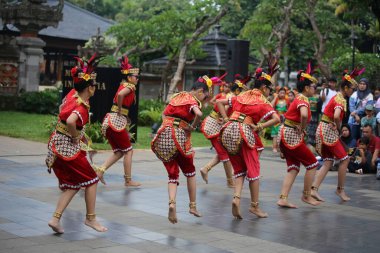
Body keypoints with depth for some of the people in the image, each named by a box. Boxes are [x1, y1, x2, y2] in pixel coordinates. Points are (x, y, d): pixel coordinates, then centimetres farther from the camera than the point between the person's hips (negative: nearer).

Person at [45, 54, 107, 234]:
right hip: (68, 148, -9)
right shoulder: (82, 106, -20)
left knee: (73, 184, 14)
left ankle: (55, 219, 7)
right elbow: (70, 121, -38)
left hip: (56, 145, 9)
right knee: (91, 180, 6)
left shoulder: (72, 95, 5)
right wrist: (75, 136, -22)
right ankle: (90, 218, 14)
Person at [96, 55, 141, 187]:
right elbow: (120, 95, -30)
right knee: (128, 150, 4)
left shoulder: (123, 85, 19)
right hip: (117, 121, -8)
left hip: (109, 120, 8)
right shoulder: (130, 86, -9)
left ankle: (101, 170, -1)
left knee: (118, 151, 15)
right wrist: (120, 111, -17)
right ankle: (128, 180, 9)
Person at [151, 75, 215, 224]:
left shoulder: (176, 97, 18)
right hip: (179, 136, -5)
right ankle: (192, 206, 22)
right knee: (189, 172, 17)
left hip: (163, 136, 5)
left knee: (172, 174, 11)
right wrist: (193, 127, -10)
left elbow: (164, 114, 26)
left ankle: (172, 203, -13)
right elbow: (198, 113, -25)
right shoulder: (192, 101, -4)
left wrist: (169, 125, 14)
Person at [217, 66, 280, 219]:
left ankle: (236, 197, -6)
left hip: (228, 131, 5)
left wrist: (226, 118, 14)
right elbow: (276, 119, -10)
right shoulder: (263, 102, 5)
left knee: (239, 169, 16)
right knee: (253, 170, 8)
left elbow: (219, 102, 23)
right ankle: (255, 205, 12)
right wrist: (259, 127, -6)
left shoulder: (241, 97, 20)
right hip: (244, 132, -5)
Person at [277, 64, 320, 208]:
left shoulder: (299, 98, 15)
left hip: (285, 135, 9)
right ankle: (306, 196, 15)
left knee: (293, 168, 11)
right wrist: (302, 129, -20)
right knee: (312, 163, 5)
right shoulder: (303, 99, -15)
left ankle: (283, 199, 4)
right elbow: (304, 115, -35)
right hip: (292, 137, -9)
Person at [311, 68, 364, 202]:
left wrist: (336, 126, 7)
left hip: (323, 130, 9)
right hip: (329, 131, -9)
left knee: (328, 162, 8)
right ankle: (340, 189, 12)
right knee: (344, 159, 3)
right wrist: (338, 127, -14)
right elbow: (336, 116, -33)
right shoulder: (341, 100, -16)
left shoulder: (336, 97, 14)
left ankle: (314, 189, 0)